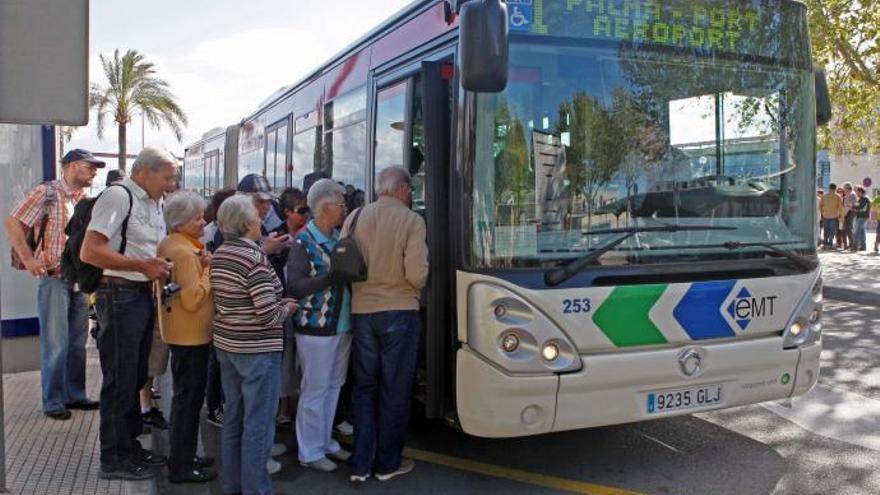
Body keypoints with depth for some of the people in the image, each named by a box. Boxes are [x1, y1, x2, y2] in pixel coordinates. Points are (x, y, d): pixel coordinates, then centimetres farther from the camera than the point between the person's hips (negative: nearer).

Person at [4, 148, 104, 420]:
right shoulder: (47, 192, -7)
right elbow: (13, 223, -8)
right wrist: (28, 259, -13)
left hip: (81, 279, 6)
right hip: (54, 278, -6)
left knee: (78, 342, 12)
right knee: (56, 344, -2)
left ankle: (75, 395, 23)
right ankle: (53, 401, 10)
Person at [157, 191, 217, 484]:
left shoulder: (169, 245, 10)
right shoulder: (185, 252, -21)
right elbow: (193, 299, -26)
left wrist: (201, 267, 4)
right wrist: (207, 270, -15)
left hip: (183, 333, 10)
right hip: (190, 334, -10)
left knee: (187, 396, 18)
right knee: (188, 398, -1)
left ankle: (184, 456, 29)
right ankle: (180, 467, 8)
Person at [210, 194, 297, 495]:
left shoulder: (218, 255, 6)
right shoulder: (255, 258, -19)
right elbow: (268, 315, -22)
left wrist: (276, 302, 14)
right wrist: (288, 308, -2)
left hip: (226, 344, 9)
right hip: (257, 350, -9)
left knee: (232, 417, 17)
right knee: (258, 423, 1)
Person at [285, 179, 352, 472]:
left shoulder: (340, 237, 8)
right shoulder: (303, 242, -11)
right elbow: (294, 287, -16)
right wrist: (332, 276, -21)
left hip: (342, 326, 7)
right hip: (316, 328, -7)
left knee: (333, 387, 16)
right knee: (314, 391, 3)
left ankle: (325, 441, 31)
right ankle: (310, 452, 16)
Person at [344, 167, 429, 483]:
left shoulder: (355, 218, 0)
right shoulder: (411, 220, -10)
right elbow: (416, 273, -16)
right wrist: (413, 289, 5)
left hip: (361, 311, 4)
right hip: (399, 312, -3)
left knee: (364, 387, 14)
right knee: (395, 390, 9)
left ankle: (360, 464, 18)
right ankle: (388, 463, 19)